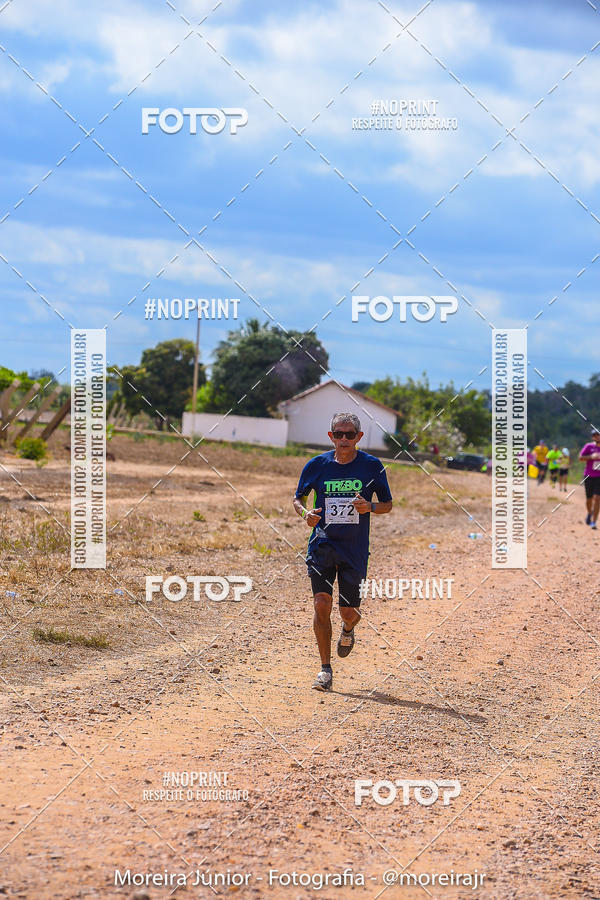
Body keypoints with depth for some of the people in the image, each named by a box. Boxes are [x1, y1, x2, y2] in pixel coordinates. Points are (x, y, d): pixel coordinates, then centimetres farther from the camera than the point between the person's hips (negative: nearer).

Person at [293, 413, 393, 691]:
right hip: (322, 543, 0)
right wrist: (305, 513, -9)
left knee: (348, 611, 1)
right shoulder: (316, 465, 0)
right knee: (321, 603, -13)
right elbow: (298, 498, 13)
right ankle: (325, 669, -3)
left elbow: (387, 504, 7)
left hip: (355, 550, 0)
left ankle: (347, 630, 41)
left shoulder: (372, 466, -2)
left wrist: (370, 507, -15)